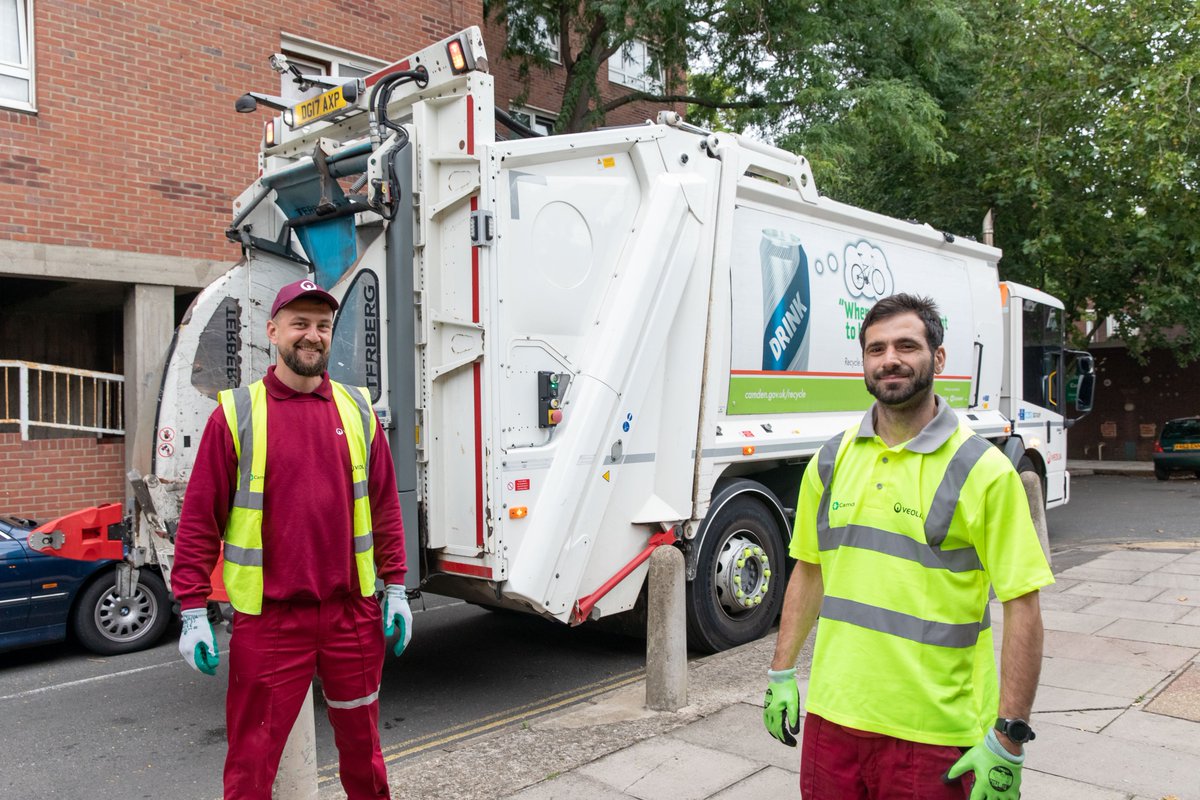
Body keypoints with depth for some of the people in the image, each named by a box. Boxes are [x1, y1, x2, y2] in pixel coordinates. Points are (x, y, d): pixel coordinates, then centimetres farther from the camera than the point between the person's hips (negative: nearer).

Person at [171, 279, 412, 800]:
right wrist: (193, 610, -7)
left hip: (353, 611, 3)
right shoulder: (236, 413, -4)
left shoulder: (357, 409, 5)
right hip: (268, 619, -3)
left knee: (361, 742, 18)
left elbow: (384, 505, 8)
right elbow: (199, 518, -4)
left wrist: (395, 587, 6)